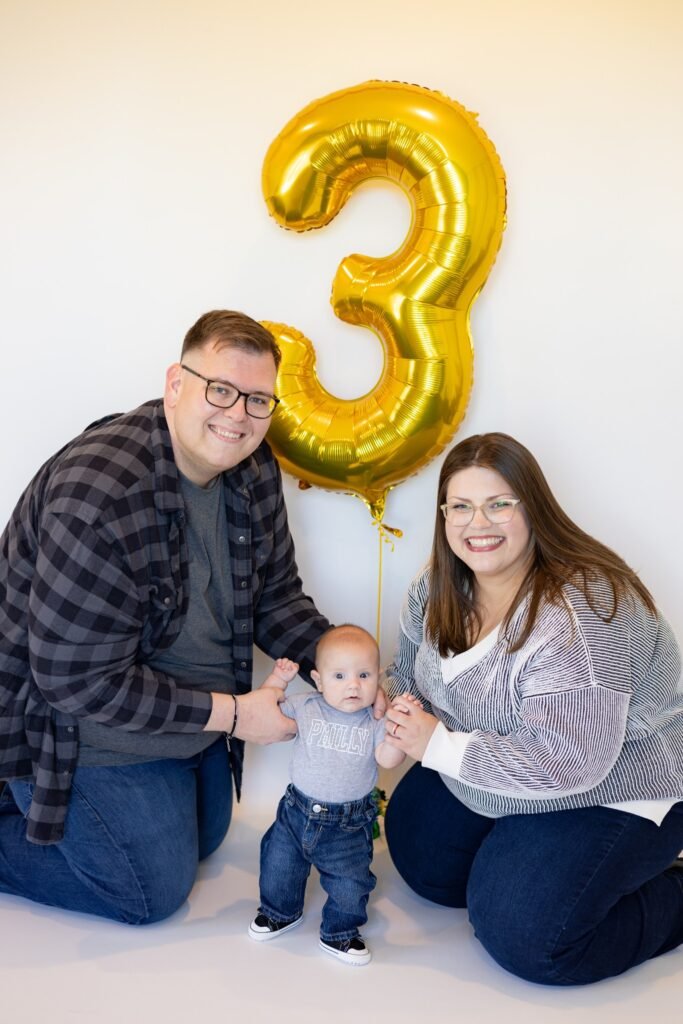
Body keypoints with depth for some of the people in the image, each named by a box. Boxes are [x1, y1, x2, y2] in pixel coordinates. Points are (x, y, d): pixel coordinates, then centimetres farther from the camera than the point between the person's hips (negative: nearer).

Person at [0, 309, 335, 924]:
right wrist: (230, 713, -26)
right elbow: (78, 680, -31)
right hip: (83, 727, -8)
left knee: (207, 837, 25)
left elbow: (276, 598, 1)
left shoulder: (255, 472, -9)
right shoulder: (98, 497, -34)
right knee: (155, 891, 3)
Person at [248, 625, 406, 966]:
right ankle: (281, 911, 45)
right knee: (278, 867, 14)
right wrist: (277, 681, -7)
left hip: (349, 825, -2)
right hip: (298, 811, 2)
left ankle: (339, 934, 29)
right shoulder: (305, 707, -5)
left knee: (350, 883, 1)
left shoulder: (376, 720, -9)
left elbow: (388, 758, -21)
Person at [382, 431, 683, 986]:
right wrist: (401, 712, -17)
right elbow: (409, 671, 8)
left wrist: (438, 745, -29)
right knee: (420, 856, 10)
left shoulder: (580, 612, -33)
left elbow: (569, 764, -35)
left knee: (520, 934, -17)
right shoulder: (440, 585, -8)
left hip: (607, 792, -8)